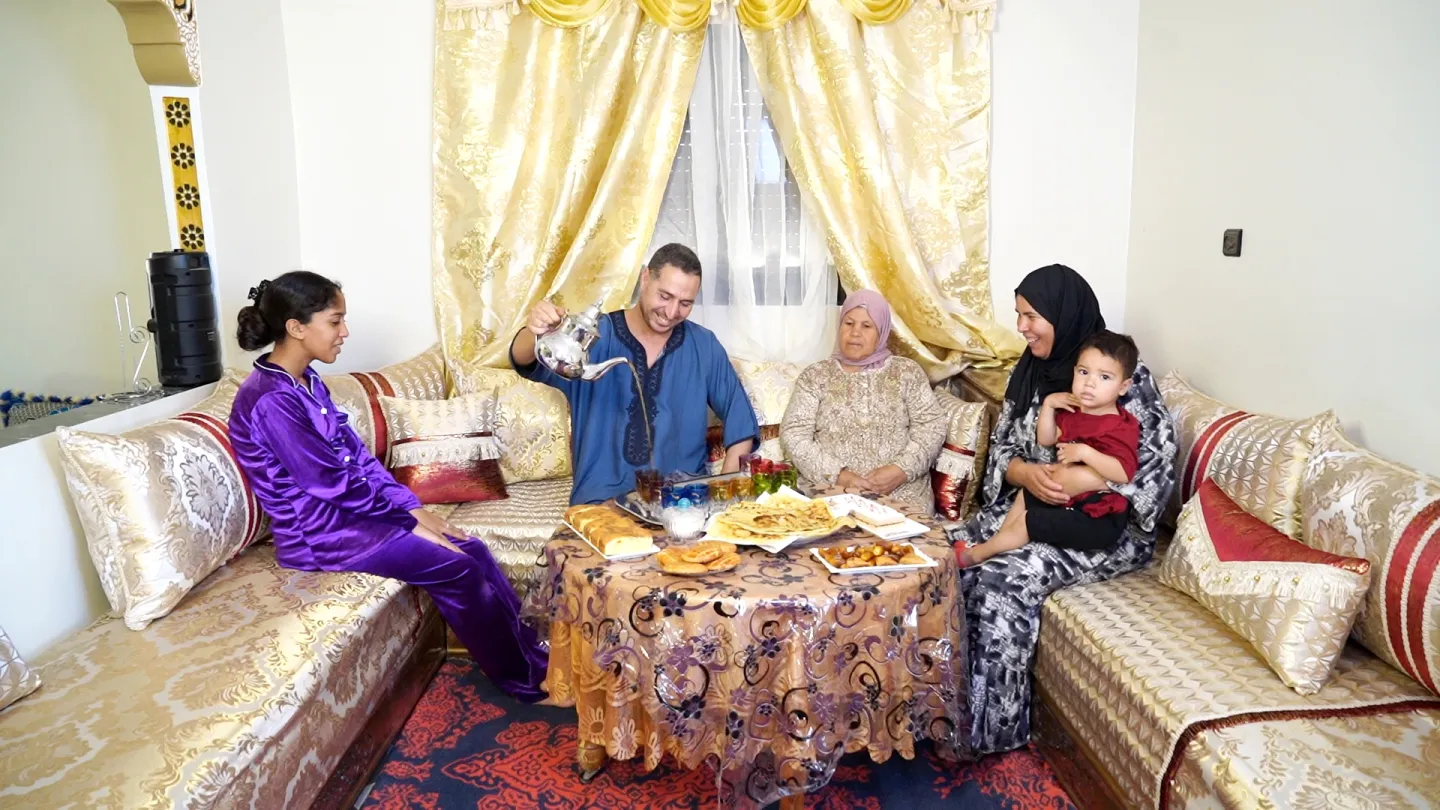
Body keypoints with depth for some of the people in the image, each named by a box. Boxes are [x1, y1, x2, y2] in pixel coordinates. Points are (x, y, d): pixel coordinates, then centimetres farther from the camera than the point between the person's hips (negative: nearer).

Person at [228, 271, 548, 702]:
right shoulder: (270, 401, -22)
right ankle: (528, 678, 0)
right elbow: (333, 482, -21)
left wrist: (412, 508, -1)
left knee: (472, 550, -3)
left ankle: (527, 649, 6)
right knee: (456, 567, -15)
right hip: (318, 534, -9)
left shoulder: (307, 382, 7)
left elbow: (357, 455, 9)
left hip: (345, 513, 9)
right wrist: (407, 518, -13)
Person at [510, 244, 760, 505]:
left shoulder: (704, 346, 6)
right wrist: (536, 333, -41)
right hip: (604, 495, -2)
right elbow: (527, 362, -17)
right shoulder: (595, 337, -2)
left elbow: (739, 419, 10)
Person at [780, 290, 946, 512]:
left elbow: (932, 426, 4)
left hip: (901, 491, 0)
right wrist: (837, 475, -12)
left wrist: (902, 469, -12)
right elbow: (793, 433, 0)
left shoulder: (906, 371, 10)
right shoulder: (816, 376, 9)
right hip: (831, 489, 0)